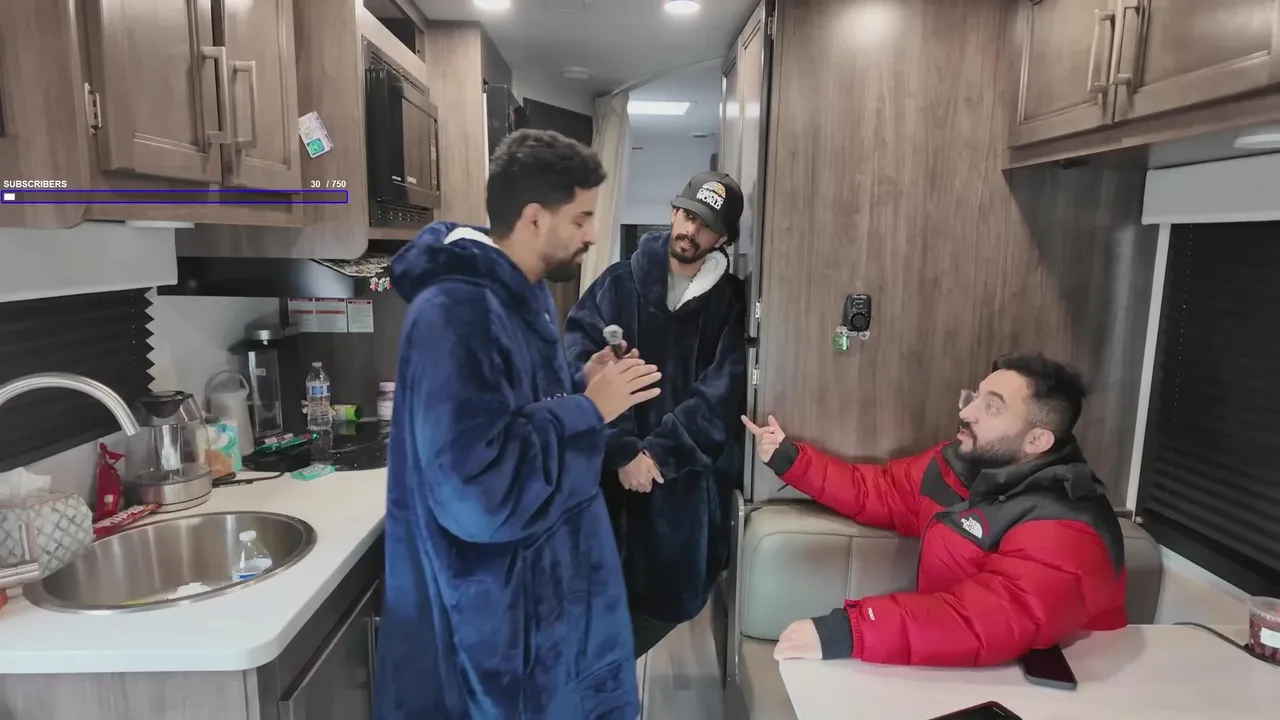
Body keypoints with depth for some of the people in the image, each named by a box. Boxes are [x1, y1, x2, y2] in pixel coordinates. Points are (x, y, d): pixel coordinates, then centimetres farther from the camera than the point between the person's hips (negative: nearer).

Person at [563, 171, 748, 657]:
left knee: (674, 596, 8)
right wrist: (622, 452, -16)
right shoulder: (619, 283, 1)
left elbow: (721, 394, -7)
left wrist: (659, 453, -16)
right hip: (609, 469, 0)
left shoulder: (731, 303, 2)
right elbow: (578, 367, -9)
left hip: (688, 477, 1)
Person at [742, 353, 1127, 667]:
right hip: (955, 670, 6)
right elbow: (878, 491, 12)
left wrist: (846, 631, -49)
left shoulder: (1063, 531, -27)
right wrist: (790, 459, 5)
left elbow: (996, 619, -42)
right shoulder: (961, 464, -3)